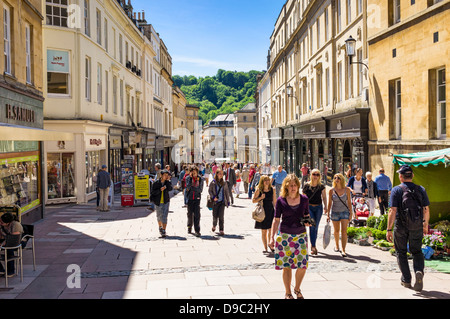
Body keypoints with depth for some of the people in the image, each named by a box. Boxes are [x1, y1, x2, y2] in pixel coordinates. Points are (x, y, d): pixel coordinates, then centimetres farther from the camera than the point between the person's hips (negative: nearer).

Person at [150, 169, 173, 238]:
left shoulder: (168, 182, -1)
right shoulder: (156, 183, -5)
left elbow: (170, 189, -18)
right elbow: (153, 192, -7)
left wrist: (168, 180, -18)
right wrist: (160, 190, -21)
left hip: (166, 202, -1)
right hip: (158, 202, 1)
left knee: (164, 216, -11)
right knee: (159, 216, 16)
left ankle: (164, 231, -12)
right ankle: (160, 227, 43)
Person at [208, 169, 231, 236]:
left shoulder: (224, 183, 7)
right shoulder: (213, 183, -1)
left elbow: (227, 192, 11)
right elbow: (209, 191, 1)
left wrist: (228, 201, 10)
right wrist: (213, 197, -15)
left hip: (222, 202, 1)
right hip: (215, 202, -1)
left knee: (221, 216, -7)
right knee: (215, 216, 6)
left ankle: (221, 230, -3)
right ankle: (214, 226, 36)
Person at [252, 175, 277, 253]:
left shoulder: (272, 189, 3)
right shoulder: (259, 190, -4)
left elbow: (274, 201, 9)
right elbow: (253, 200, 1)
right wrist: (261, 198, -15)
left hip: (271, 211, 1)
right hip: (262, 212, -1)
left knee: (271, 229, -7)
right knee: (264, 231, 5)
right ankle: (265, 248, 13)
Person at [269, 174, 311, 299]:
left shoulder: (304, 199, 1)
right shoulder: (281, 200, -5)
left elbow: (307, 215, 14)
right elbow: (276, 219, 0)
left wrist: (308, 222, -9)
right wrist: (272, 238, -3)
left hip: (301, 235, 2)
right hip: (285, 235, -2)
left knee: (303, 265, 1)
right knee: (286, 266, 3)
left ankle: (297, 289, 28)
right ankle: (288, 293, 22)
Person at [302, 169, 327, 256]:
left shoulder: (322, 186, 2)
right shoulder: (307, 185, -2)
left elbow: (324, 197, 6)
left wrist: (326, 206, -6)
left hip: (318, 207, 2)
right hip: (309, 207, -2)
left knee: (316, 227, 9)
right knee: (312, 225, -13)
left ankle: (312, 244, 25)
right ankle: (313, 247, -12)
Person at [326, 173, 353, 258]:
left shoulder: (347, 190, -3)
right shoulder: (331, 191, -2)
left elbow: (349, 202, 2)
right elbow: (329, 203, 2)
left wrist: (351, 213, 0)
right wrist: (328, 214, 1)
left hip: (344, 212, -1)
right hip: (334, 212, 1)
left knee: (344, 231, -10)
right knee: (336, 230, 14)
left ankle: (343, 250, -9)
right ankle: (337, 246, 36)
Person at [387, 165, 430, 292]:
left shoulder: (397, 190, -10)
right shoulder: (421, 189, 0)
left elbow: (393, 211, -15)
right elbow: (426, 210, 3)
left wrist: (389, 229, -12)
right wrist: (426, 225, 19)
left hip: (401, 227, -2)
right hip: (417, 227, 3)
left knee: (401, 252, 13)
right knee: (416, 251, 18)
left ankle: (406, 280, 16)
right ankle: (419, 271, -8)